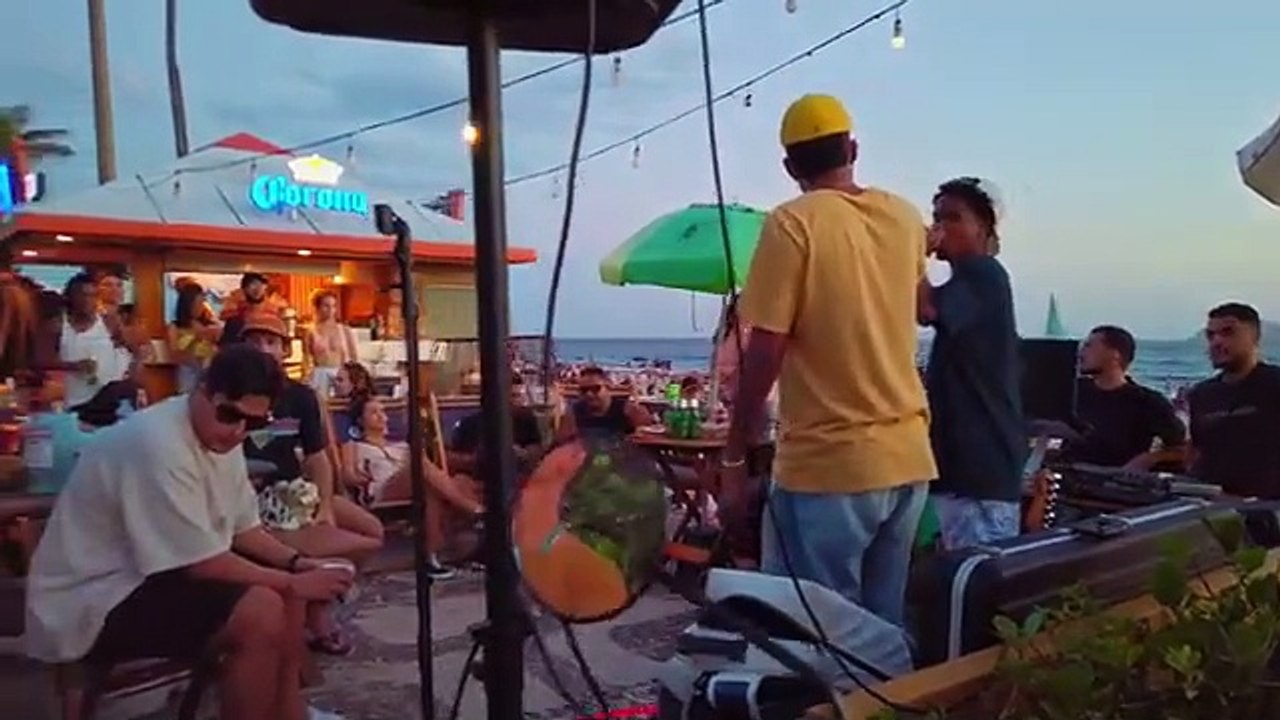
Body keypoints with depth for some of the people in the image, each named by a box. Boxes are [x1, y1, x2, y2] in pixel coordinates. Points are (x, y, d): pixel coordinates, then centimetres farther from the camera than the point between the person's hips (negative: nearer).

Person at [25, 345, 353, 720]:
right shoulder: (159, 445, -27)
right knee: (262, 612, -25)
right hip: (93, 604, -10)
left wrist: (295, 564, -7)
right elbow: (203, 563, -25)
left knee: (284, 597, 6)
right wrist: (292, 582, -17)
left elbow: (243, 528, 9)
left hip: (145, 574, 10)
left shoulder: (216, 434, 2)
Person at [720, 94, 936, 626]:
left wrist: (733, 460, -8)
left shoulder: (793, 223, -10)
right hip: (908, 458, 7)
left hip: (829, 464, -7)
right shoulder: (906, 218, 10)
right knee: (884, 624, 17)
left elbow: (765, 350, -15)